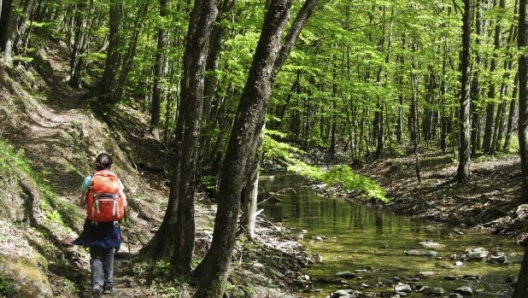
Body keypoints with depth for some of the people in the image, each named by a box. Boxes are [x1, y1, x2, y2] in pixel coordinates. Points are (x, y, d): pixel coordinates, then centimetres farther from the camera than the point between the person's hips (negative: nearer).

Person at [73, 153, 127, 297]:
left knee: (96, 256, 4)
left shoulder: (89, 180, -5)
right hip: (111, 224, 1)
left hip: (94, 223, -1)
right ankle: (108, 285, 23)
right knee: (108, 255, 18)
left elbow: (82, 203, 0)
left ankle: (97, 283, -18)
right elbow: (123, 204, -5)